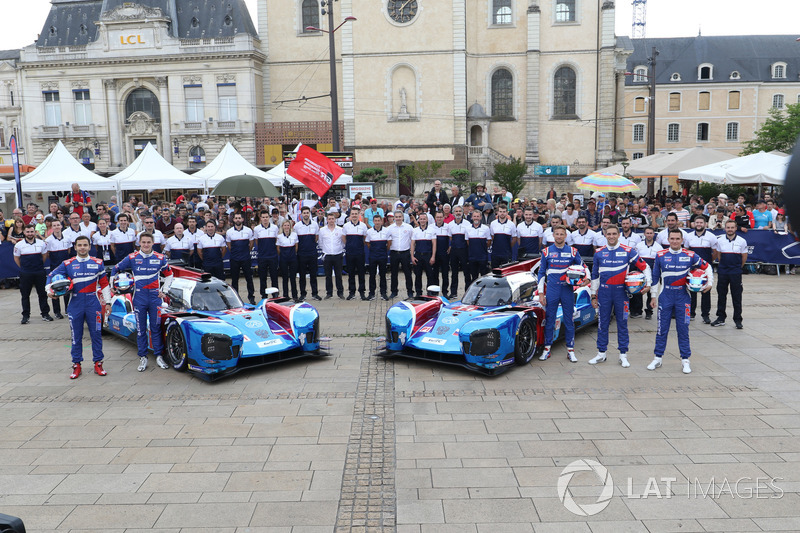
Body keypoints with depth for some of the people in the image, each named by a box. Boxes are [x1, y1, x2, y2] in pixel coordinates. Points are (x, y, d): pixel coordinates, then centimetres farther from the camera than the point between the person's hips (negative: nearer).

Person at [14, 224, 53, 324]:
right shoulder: (19, 245, -2)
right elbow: (16, 258, 10)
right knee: (25, 295, 5)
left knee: (43, 293, 5)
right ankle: (26, 316, 13)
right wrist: (23, 267, 8)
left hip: (40, 273, 1)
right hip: (25, 274, -1)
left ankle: (45, 314, 14)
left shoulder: (42, 243, 1)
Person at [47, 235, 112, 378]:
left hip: (93, 303, 0)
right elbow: (52, 275, 11)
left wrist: (107, 302, 5)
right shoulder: (67, 264, 5)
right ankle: (76, 365, 16)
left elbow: (104, 284, 9)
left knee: (96, 334, 3)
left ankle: (98, 363, 12)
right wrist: (49, 290, -5)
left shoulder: (97, 263, 6)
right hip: (75, 303, 0)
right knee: (76, 336, 6)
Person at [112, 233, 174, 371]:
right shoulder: (132, 258, 1)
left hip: (155, 296, 1)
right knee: (141, 329, 4)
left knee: (156, 327, 5)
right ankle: (143, 358, 12)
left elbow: (169, 274, 17)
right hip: (139, 297, -1)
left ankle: (158, 356, 12)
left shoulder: (160, 258, 4)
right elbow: (115, 270, 11)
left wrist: (164, 290, 8)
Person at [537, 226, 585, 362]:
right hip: (551, 291, 0)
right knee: (549, 319, 3)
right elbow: (541, 272, 7)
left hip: (568, 290, 0)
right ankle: (547, 349, 13)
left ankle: (570, 350, 12)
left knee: (569, 320, 4)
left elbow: (582, 267, 16)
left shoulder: (573, 251, 6)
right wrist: (541, 293, 2)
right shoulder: (546, 251, 5)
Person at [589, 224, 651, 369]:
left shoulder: (628, 251, -1)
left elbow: (644, 267, 6)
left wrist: (648, 284, -5)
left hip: (621, 291, -1)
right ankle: (601, 353, 15)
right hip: (604, 292, 2)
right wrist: (593, 295, 9)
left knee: (622, 323, 4)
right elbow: (594, 275, 11)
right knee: (602, 323, 5)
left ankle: (623, 355, 13)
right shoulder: (599, 253, 6)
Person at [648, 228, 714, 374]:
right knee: (662, 328, 3)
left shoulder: (690, 255, 0)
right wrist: (654, 296, 7)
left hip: (682, 296, 0)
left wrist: (710, 283, 3)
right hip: (665, 296, 0)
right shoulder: (661, 256, 1)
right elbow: (655, 277, 7)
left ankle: (685, 360, 13)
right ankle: (657, 358, 12)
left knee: (683, 328, 4)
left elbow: (707, 267, 14)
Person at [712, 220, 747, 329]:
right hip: (722, 272, 2)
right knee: (721, 295, 7)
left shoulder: (742, 241, -1)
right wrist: (724, 265, 13)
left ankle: (738, 320, 8)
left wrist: (737, 267, 12)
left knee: (737, 297, 0)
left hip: (736, 272, -2)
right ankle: (721, 318, 17)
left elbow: (744, 257, 7)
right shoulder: (719, 240, 2)